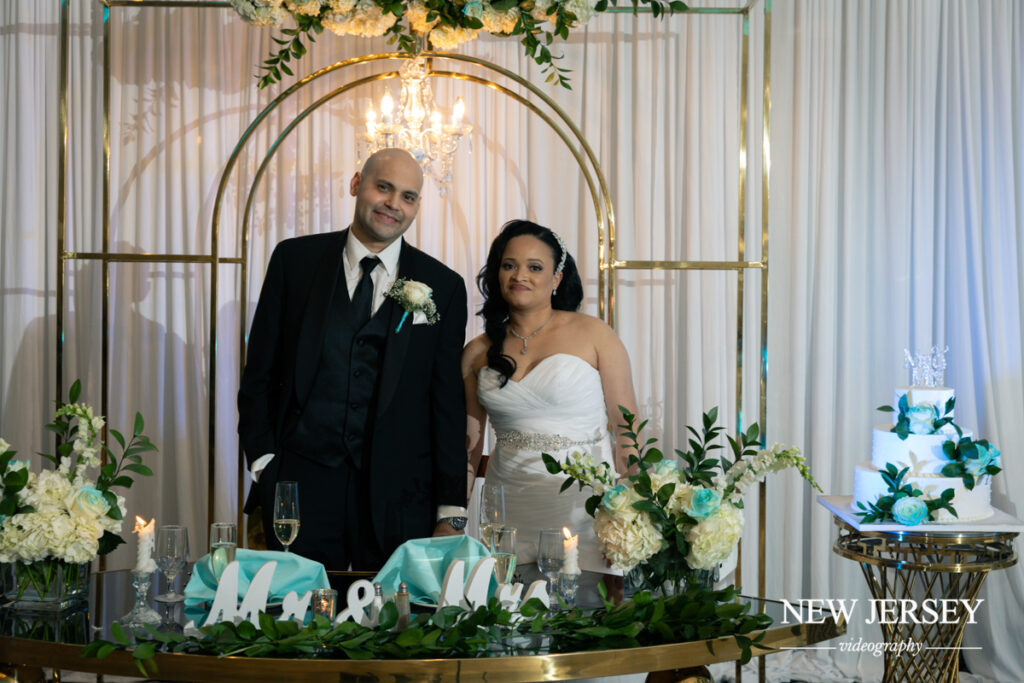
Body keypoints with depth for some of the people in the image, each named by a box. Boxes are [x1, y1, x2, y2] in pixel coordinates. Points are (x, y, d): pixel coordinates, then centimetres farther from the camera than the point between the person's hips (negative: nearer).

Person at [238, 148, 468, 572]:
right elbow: (259, 372, 9)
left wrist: (451, 514, 1)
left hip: (398, 498, 0)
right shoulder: (295, 259, 7)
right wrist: (263, 461, -1)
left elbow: (448, 404, 5)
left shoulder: (443, 287, 6)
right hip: (300, 485, 0)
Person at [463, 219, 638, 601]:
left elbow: (626, 426, -3)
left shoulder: (592, 334, -1)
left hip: (582, 507, -3)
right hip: (509, 510, 3)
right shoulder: (478, 353, 9)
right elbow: (469, 442, 15)